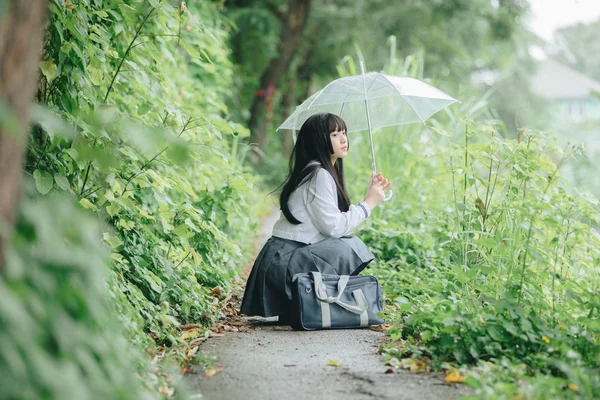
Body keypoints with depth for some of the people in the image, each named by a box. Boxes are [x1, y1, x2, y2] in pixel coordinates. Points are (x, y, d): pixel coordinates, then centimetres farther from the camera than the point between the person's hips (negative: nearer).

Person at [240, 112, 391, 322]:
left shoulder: (327, 172, 17)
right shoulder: (318, 175, -13)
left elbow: (336, 220, 10)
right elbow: (334, 226, -18)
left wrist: (371, 195, 10)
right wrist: (369, 203, -8)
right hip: (284, 263, -10)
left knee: (353, 246, 11)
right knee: (351, 248, -15)